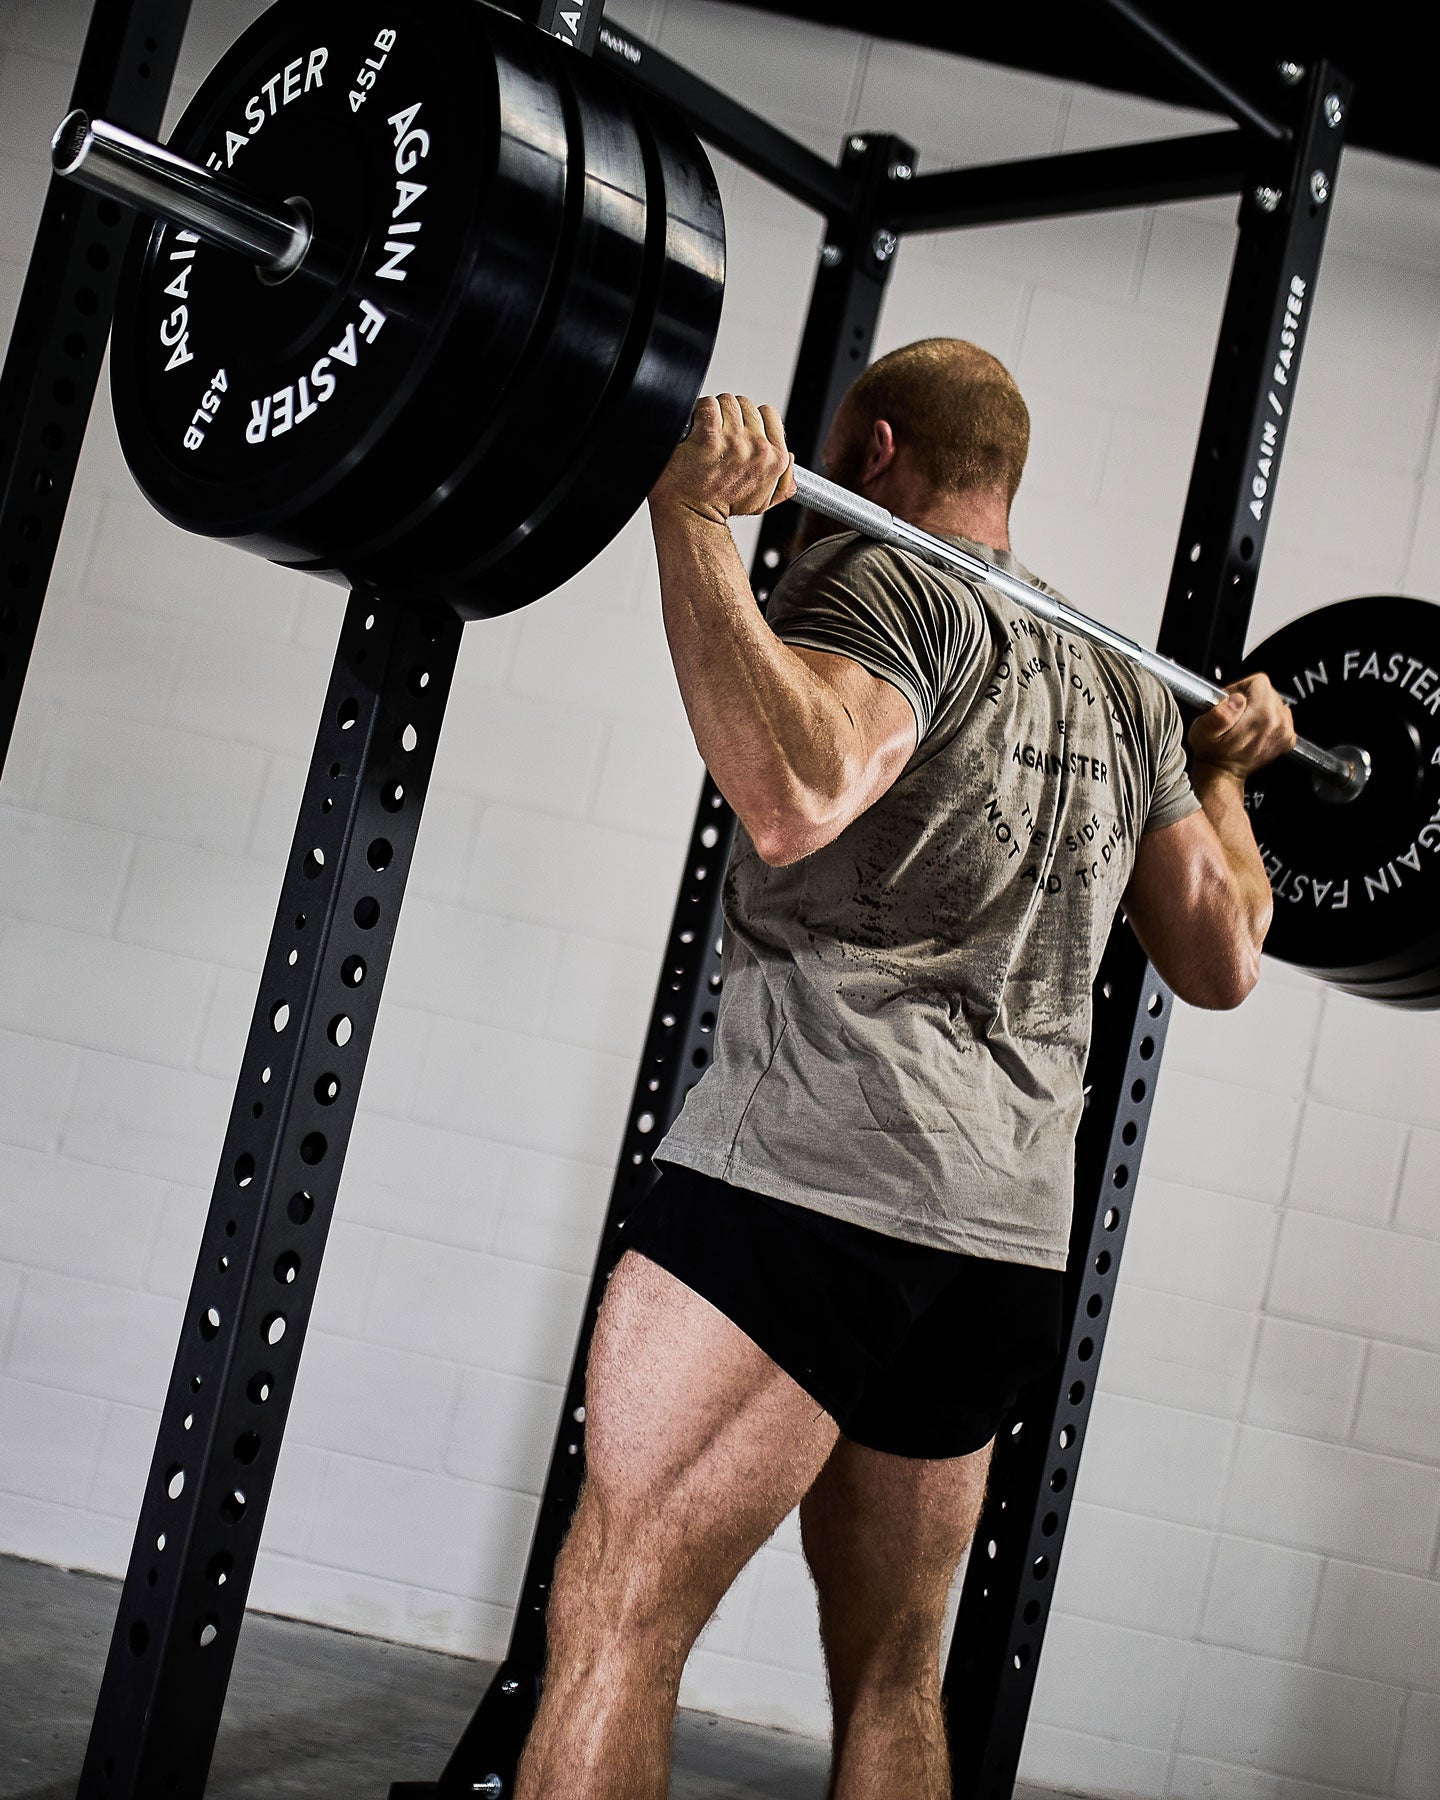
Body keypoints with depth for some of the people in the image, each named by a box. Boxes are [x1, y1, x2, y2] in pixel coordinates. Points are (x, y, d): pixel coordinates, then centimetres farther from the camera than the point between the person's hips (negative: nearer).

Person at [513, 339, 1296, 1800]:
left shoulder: (884, 584, -3)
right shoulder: (1125, 690, 21)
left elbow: (792, 799, -24)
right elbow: (1221, 960, 24)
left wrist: (692, 512, -19)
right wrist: (1223, 774, 38)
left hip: (814, 1173, -8)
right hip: (1009, 1238, 8)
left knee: (617, 1622, -6)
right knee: (889, 1669, 17)